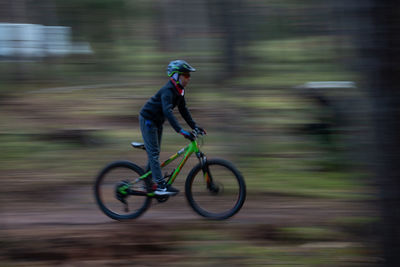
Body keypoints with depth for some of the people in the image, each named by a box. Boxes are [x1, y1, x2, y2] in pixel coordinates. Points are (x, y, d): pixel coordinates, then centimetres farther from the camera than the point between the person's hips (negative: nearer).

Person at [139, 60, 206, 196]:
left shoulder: (179, 90, 1)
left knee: (154, 153, 13)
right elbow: (167, 111, -40)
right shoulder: (168, 90, -28)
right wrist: (181, 131, -48)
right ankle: (161, 186, -16)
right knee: (154, 153, -11)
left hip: (157, 121, 10)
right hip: (147, 119, -10)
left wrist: (194, 126, 1)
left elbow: (183, 110, 9)